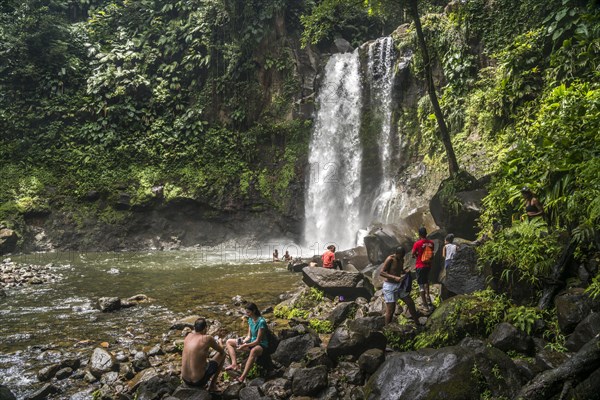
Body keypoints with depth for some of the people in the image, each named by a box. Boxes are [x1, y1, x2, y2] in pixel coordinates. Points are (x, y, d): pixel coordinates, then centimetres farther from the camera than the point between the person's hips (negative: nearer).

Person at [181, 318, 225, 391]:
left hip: (185, 380, 6)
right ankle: (212, 385, 19)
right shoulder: (208, 338, -15)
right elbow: (221, 351, 4)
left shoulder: (188, 336, 1)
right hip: (199, 381, -6)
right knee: (222, 354, 13)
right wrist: (219, 343, 26)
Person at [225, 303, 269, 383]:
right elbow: (249, 336, 6)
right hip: (251, 342, 9)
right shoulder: (250, 319, 3)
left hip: (261, 345, -9)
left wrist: (244, 346, -26)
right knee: (229, 342, 5)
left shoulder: (261, 322, -21)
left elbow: (258, 341, -21)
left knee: (254, 350, -45)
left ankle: (243, 377, -49)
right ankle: (234, 364, -15)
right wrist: (242, 342, -14)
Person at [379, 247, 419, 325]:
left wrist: (406, 272, 1)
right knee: (390, 310, -5)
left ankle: (418, 324, 26)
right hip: (390, 286, -8)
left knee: (411, 303, 11)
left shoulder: (401, 260, 7)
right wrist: (395, 277, -32)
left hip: (399, 285, 8)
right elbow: (381, 273, -23)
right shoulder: (390, 259, -17)